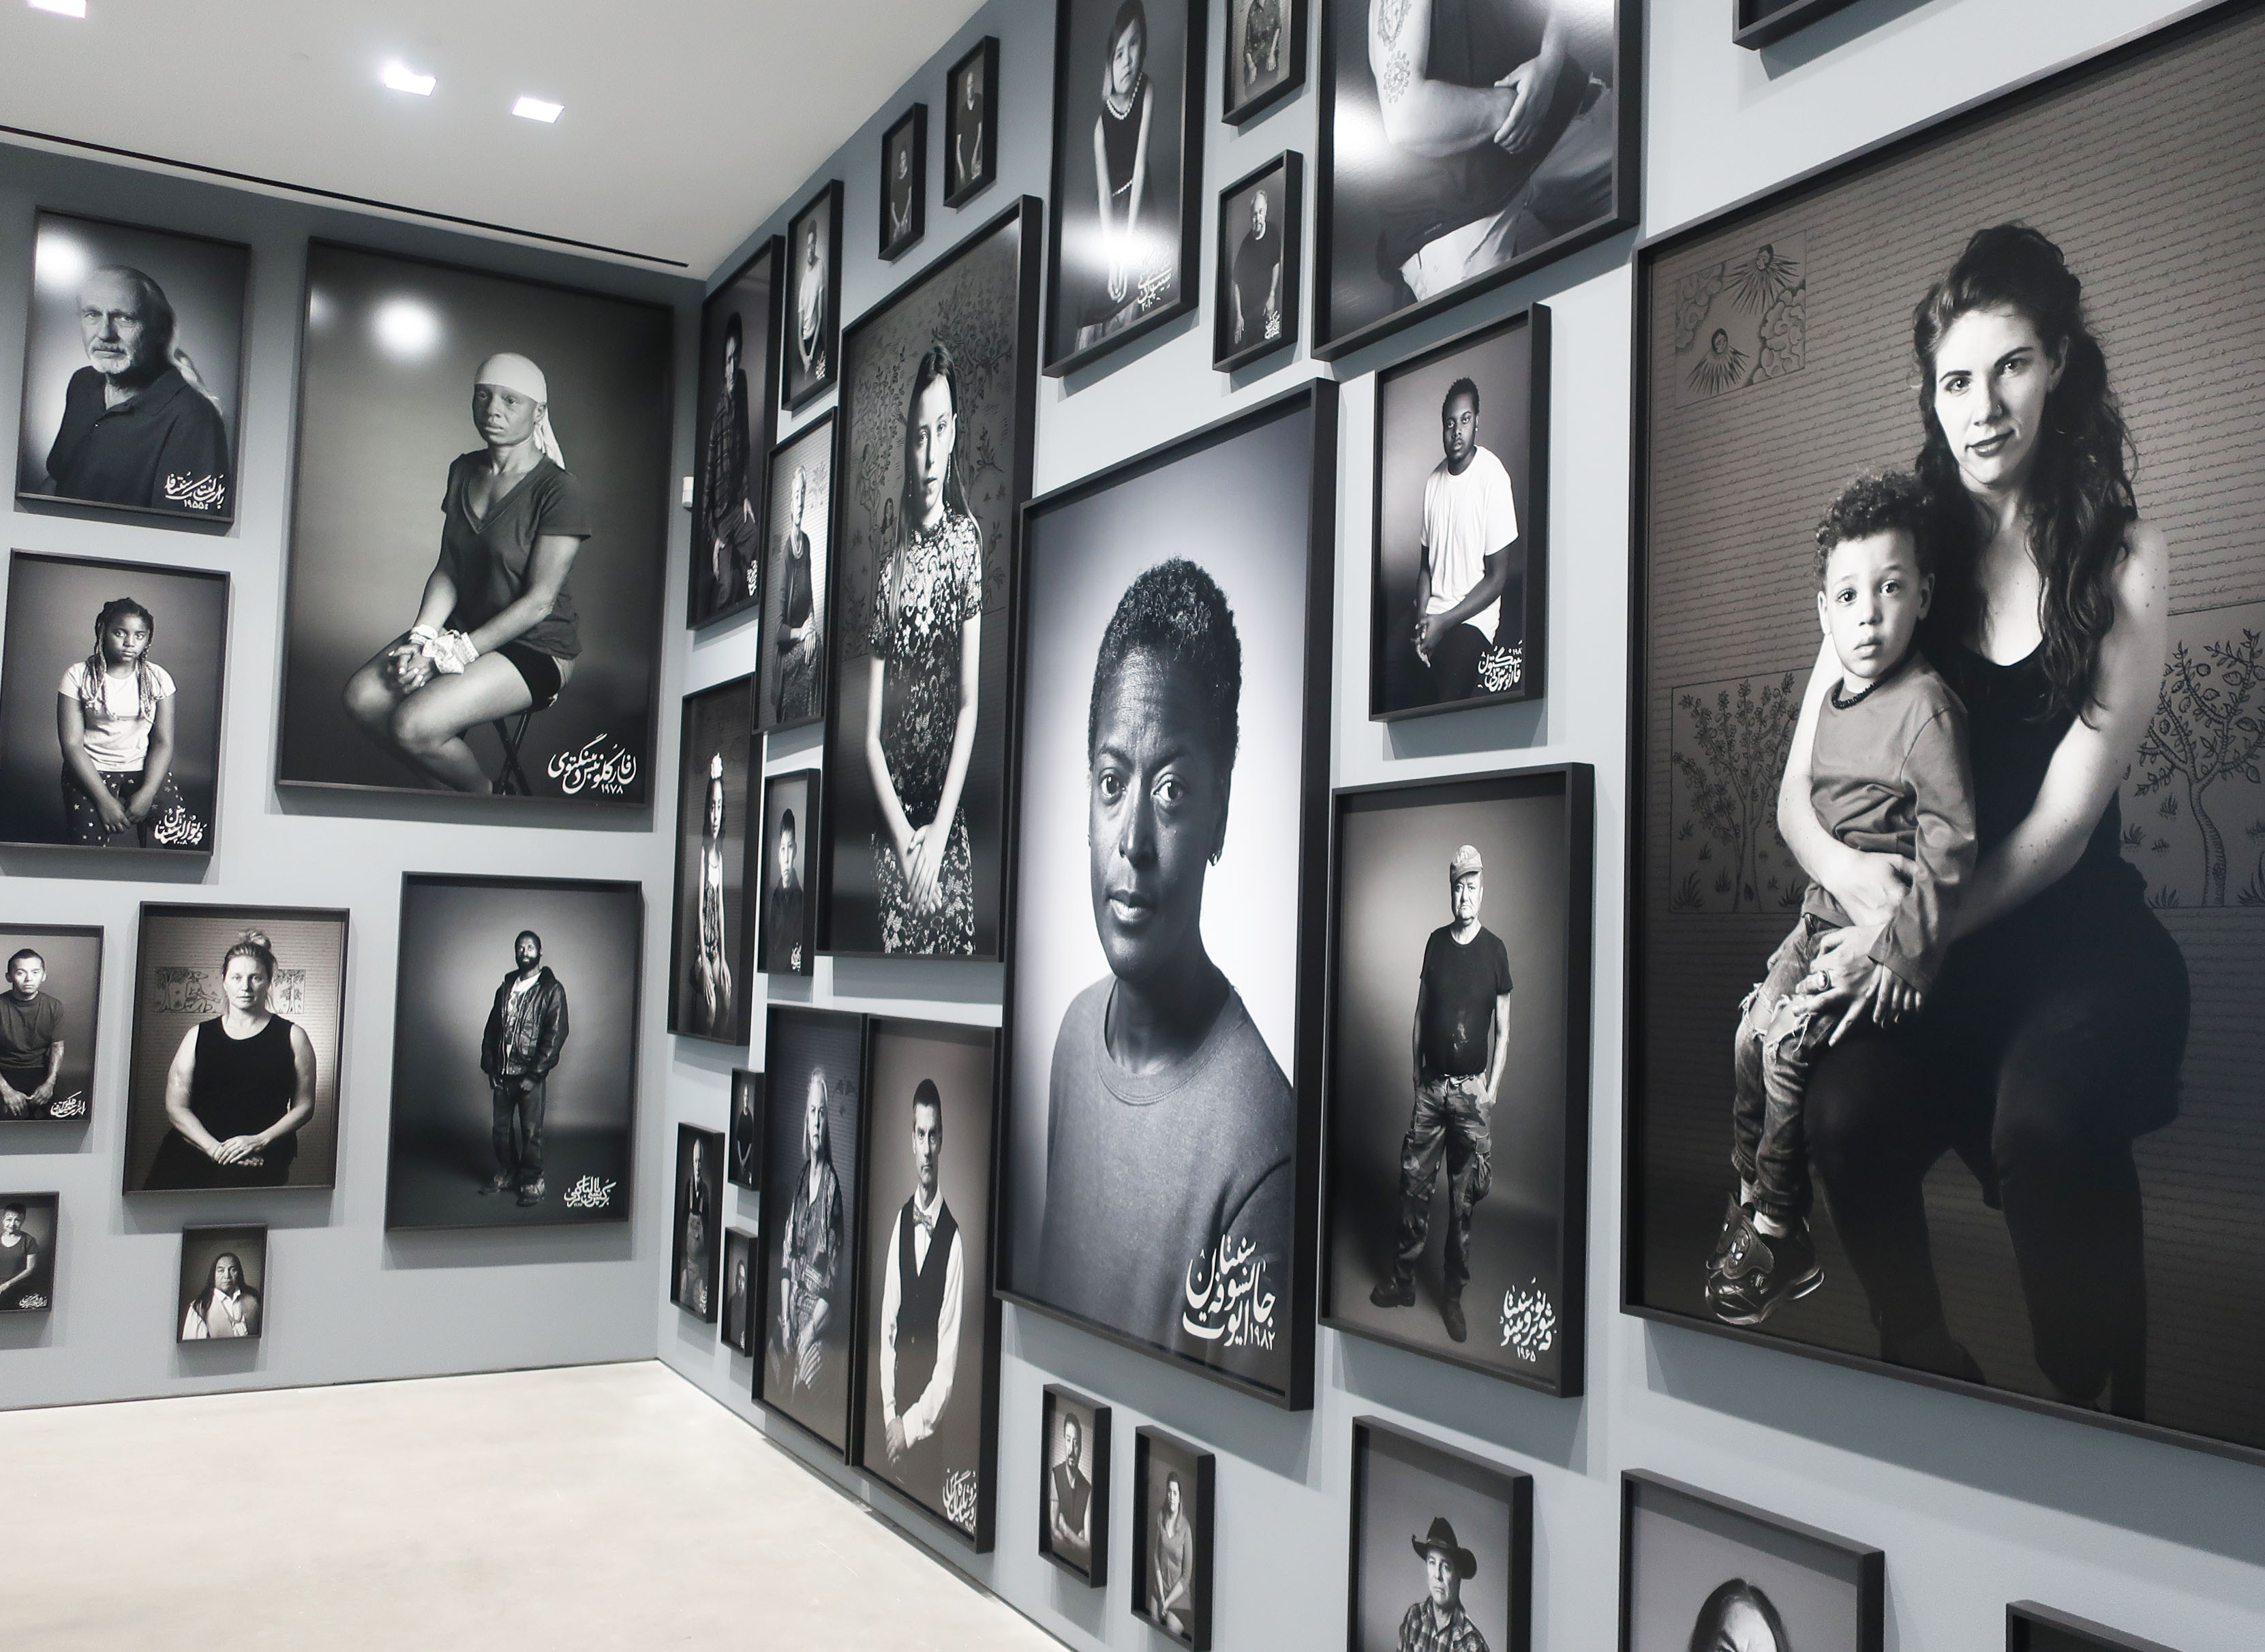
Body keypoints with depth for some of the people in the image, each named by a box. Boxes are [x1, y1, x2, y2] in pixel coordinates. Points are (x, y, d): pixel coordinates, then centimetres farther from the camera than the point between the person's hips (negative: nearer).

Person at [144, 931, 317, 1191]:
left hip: (263, 1156, -1)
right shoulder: (198, 1036, 16)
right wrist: (215, 1148, -8)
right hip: (195, 1148, 1)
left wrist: (259, 1141, -6)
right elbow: (176, 1106, 9)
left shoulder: (292, 1037, 12)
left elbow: (304, 1106, 11)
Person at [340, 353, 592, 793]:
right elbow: (447, 569, 9)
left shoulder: (560, 492, -14)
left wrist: (452, 655, -18)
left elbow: (539, 601, -16)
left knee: (414, 724, -26)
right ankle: (450, 789, 3)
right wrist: (422, 637, -10)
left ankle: (486, 799, 3)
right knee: (361, 696, -15)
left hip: (534, 646, -7)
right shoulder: (464, 471, 9)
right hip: (464, 626, 7)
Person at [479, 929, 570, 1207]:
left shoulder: (551, 990, -5)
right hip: (503, 1073, 5)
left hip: (531, 1076, -5)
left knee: (531, 1132, 0)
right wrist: (490, 1067, 4)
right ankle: (506, 1174, 27)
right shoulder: (506, 988, 13)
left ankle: (532, 1181, 11)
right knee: (501, 1129, 11)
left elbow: (556, 1035, -11)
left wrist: (535, 1074, -15)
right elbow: (492, 1029, 15)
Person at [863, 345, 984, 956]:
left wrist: (939, 831, -13)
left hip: (951, 830, -1)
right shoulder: (891, 568, 2)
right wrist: (903, 836, -11)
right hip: (894, 829, 2)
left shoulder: (967, 539, -2)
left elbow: (970, 702, -7)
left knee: (953, 943, 0)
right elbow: (871, 736, 1)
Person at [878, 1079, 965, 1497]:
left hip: (930, 1426, -5)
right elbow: (887, 1325, 6)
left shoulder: (954, 1239, -16)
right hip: (895, 1419, 5)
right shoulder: (900, 1223, 2)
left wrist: (912, 1424, -11)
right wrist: (890, 1414, 0)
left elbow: (949, 1358, -14)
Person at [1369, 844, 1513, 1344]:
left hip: (1472, 1091, -3)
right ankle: (1402, 1280, 19)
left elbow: (1504, 1031, -1)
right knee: (1414, 1185, 6)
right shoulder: (1435, 943, 3)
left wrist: (1491, 1089, -7)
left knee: (1463, 1200, 5)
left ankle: (1454, 1296, 16)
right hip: (1431, 1086, 3)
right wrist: (1417, 1072, 7)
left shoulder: (1495, 950, -5)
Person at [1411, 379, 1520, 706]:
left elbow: (1497, 578, -9)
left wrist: (1445, 621, -17)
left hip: (1473, 618, -6)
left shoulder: (1492, 477, -10)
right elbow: (1426, 565, 13)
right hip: (1434, 616, 6)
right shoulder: (1433, 481, 9)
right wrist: (1421, 618, -5)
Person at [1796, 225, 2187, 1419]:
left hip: (2077, 933, -1)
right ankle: (1923, 1365, -2)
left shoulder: (2127, 559, 1)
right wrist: (1854, 873, -19)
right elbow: (1796, 795, 3)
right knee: (1848, 1112, -28)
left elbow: (2065, 815, -6)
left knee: (2043, 1118, -34)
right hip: (1922, 939, 2)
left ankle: (2095, 1411, -11)